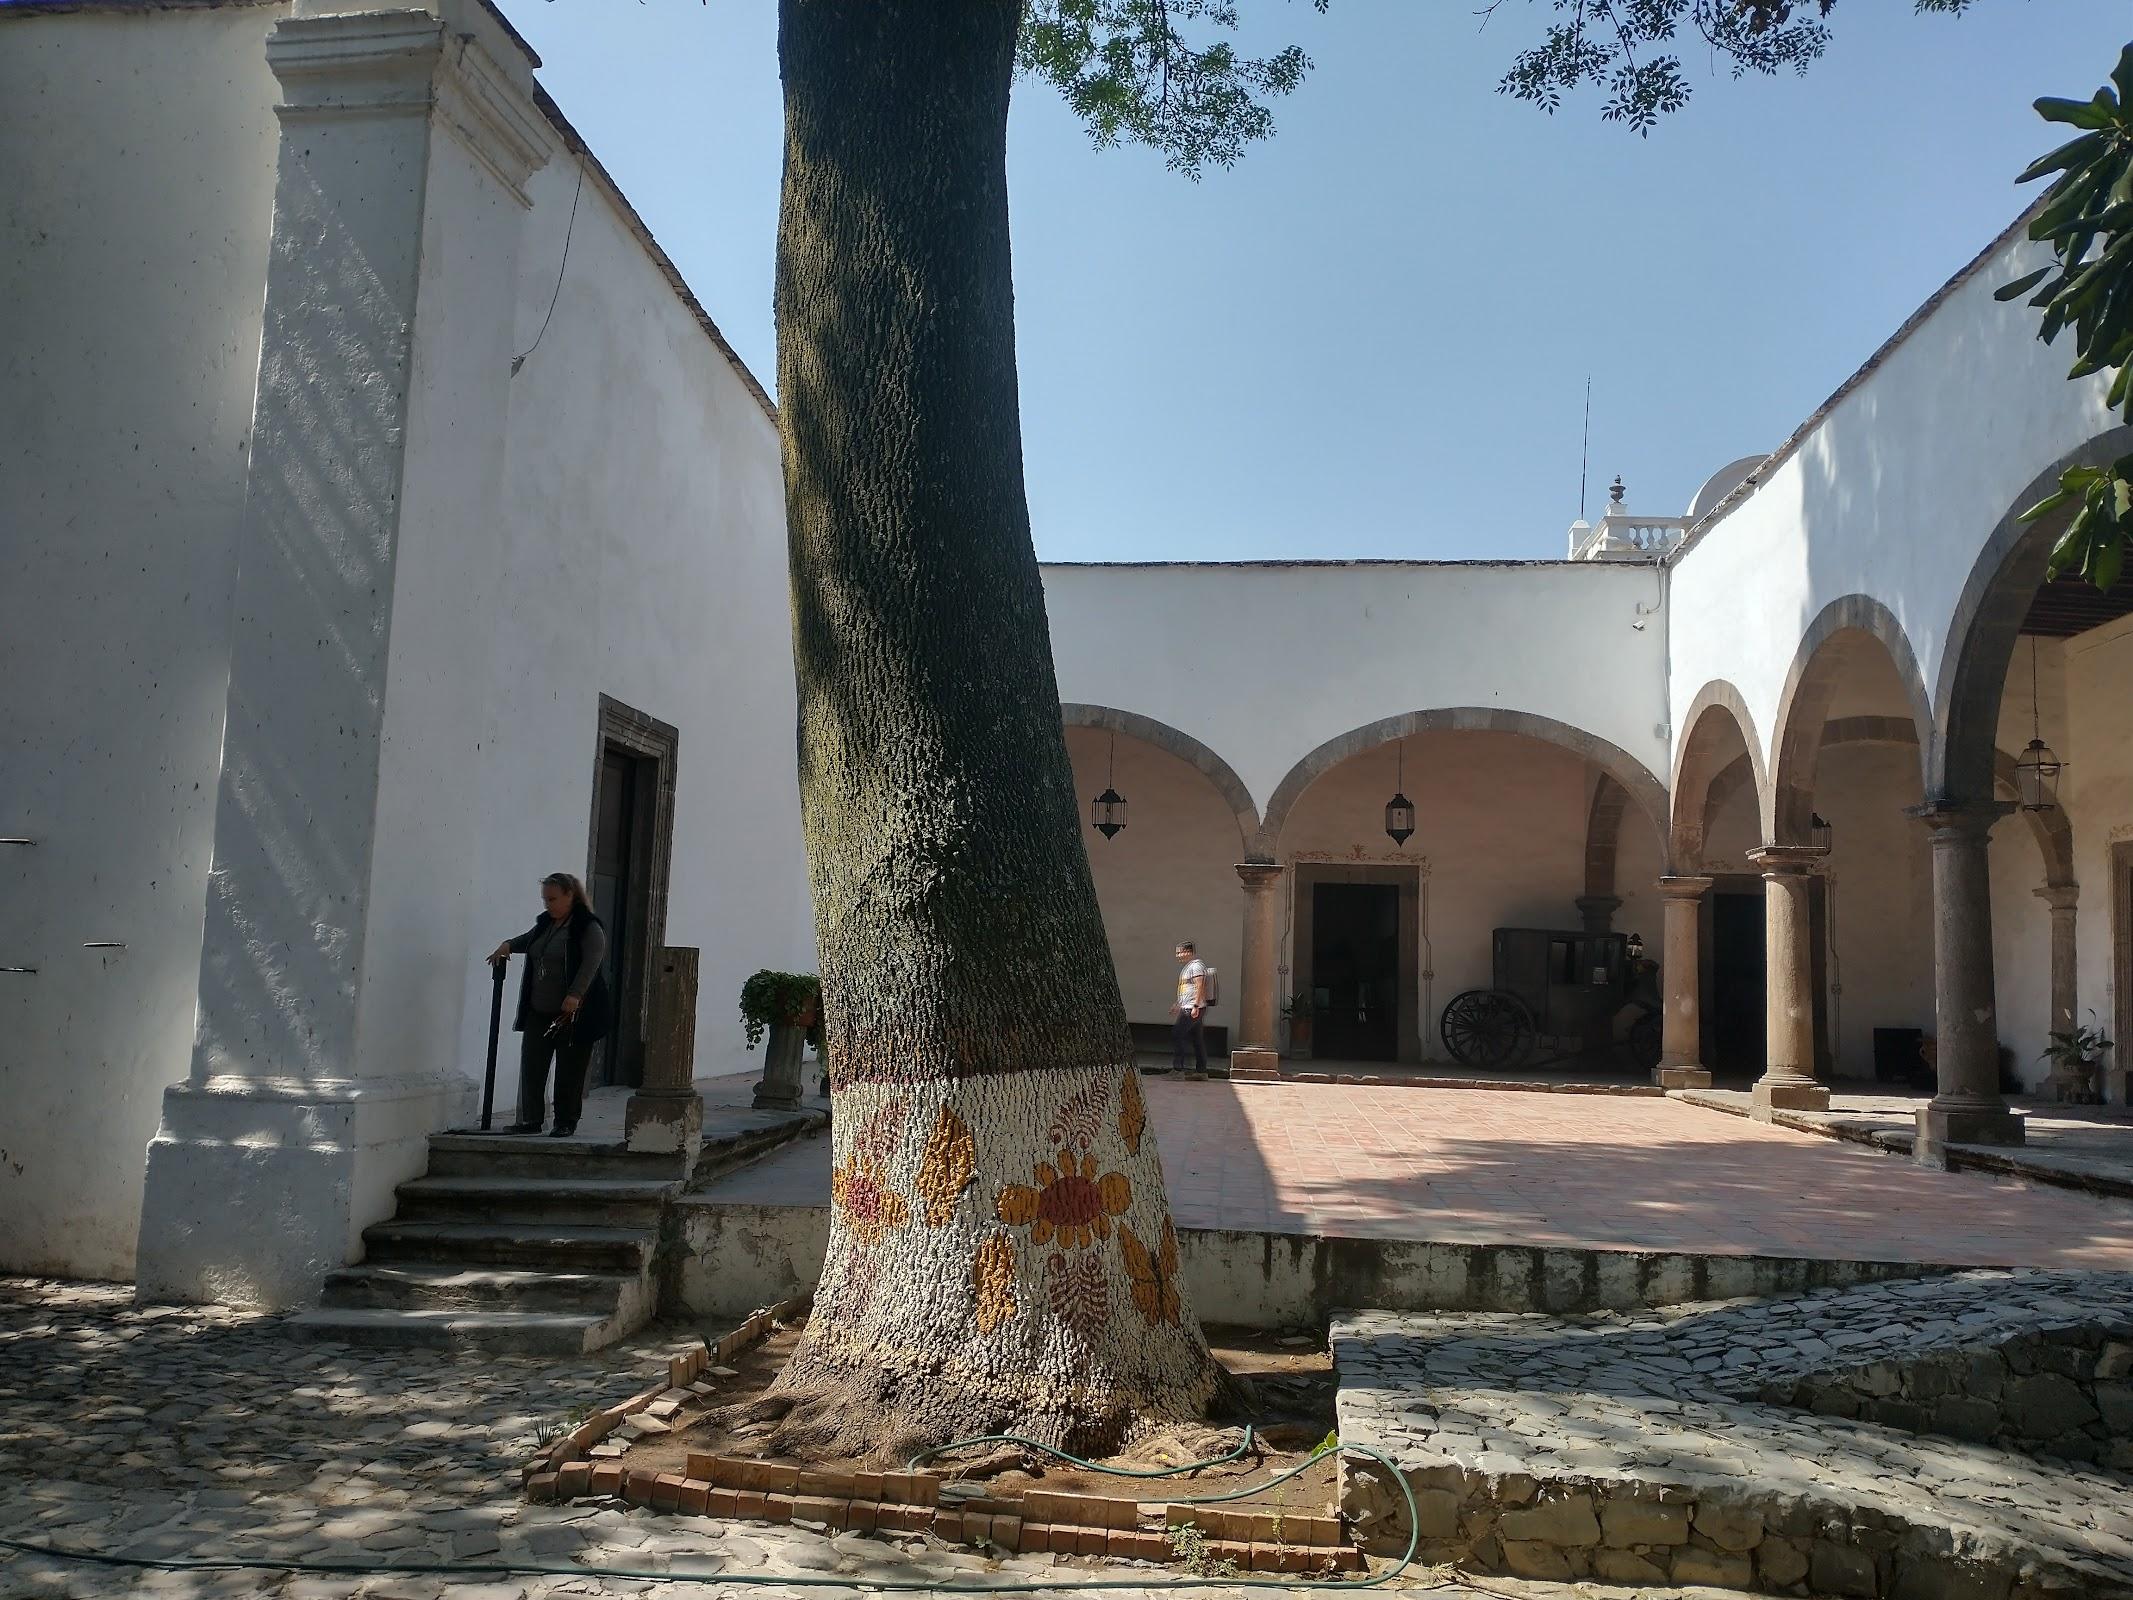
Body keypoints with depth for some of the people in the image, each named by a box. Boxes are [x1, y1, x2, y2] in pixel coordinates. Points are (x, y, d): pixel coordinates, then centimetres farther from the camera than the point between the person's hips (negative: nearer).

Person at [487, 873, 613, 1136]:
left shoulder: (589, 928, -11)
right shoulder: (544, 924, 13)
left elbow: (592, 962, -22)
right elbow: (529, 940, 33)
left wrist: (575, 995, -33)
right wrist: (508, 945, 11)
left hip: (575, 1014, -7)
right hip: (539, 1012, 7)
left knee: (569, 1071, 1)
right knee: (531, 1065, 3)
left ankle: (566, 1122, 12)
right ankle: (530, 1120, 11)